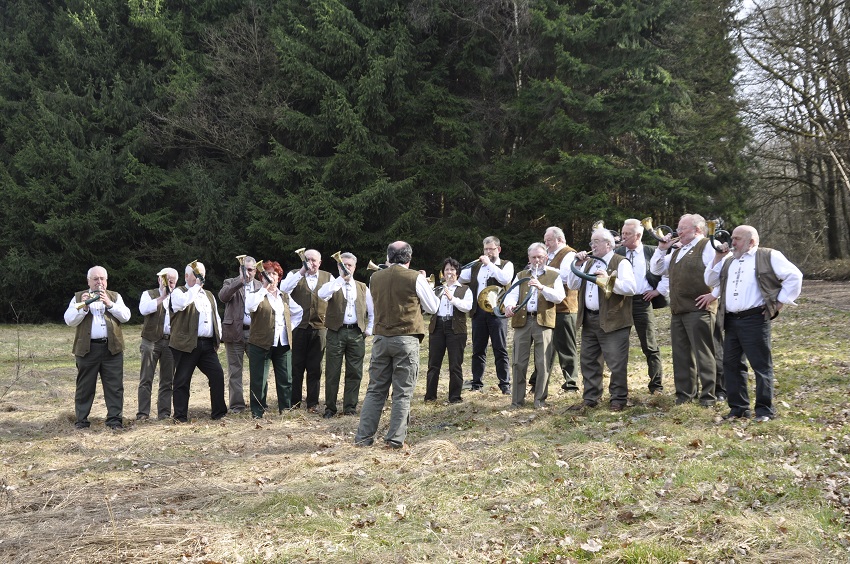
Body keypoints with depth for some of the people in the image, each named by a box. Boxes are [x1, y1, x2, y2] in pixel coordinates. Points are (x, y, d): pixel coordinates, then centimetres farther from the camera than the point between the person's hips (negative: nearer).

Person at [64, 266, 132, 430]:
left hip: (111, 348, 1)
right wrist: (83, 306, -13)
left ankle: (115, 419, 5)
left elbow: (126, 316, 1)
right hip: (87, 348, -1)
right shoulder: (79, 297, 10)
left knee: (114, 386, 0)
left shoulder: (115, 297, 14)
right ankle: (81, 420, 12)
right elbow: (69, 321, 0)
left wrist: (109, 304, -10)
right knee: (85, 386, 4)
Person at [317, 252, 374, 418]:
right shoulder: (333, 285, 3)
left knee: (354, 373, 4)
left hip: (356, 333, 2)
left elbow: (372, 311, 18)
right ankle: (330, 408, 10)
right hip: (336, 332, -2)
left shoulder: (362, 288, 13)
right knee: (332, 372, 1)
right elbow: (322, 294, -21)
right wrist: (341, 279, -25)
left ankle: (350, 408, 13)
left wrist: (369, 329, 7)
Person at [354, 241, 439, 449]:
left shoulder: (375, 278, 3)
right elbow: (432, 307, 2)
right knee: (403, 392, 3)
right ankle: (395, 439, 2)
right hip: (407, 339, -4)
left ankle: (363, 437, 10)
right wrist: (424, 282, 16)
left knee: (375, 390, 11)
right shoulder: (415, 278, -8)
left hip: (381, 338, 4)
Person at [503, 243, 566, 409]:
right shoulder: (521, 276, 20)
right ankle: (517, 399, 9)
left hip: (543, 322, -2)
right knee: (519, 362, 2)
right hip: (522, 321, 3)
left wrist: (542, 287, -16)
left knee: (543, 363, -4)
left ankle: (540, 399, 6)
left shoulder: (554, 276, 11)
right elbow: (512, 294, 7)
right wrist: (509, 305, -15)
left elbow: (559, 297, -3)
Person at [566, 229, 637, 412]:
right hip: (589, 320, 7)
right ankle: (590, 398, 22)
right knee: (589, 361, 12)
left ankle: (619, 399, 8)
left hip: (612, 321, -7)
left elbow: (630, 288, -17)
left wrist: (609, 279, -23)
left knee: (616, 363, -3)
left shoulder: (621, 263, -4)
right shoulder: (588, 263, 17)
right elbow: (572, 285, 12)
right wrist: (577, 266, 1)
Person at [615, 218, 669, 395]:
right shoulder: (617, 253, 8)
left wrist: (659, 290, 1)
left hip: (642, 301, -2)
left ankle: (656, 385, 11)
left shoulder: (652, 252, 2)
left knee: (650, 346, 2)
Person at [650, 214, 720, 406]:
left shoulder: (707, 247, -6)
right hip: (677, 311, 9)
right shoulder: (677, 252, 21)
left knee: (703, 354, -4)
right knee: (681, 354, 12)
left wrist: (714, 294, -15)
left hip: (698, 309, -9)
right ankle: (685, 393, 21)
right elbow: (655, 270, 24)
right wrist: (661, 249, 11)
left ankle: (708, 395, 2)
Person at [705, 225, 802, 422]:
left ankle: (765, 409, 5)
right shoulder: (728, 261, 19)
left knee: (761, 365, -3)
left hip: (755, 319, -7)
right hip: (731, 321, 7)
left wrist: (781, 301, -6)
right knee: (731, 364, 8)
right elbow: (710, 282, 15)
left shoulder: (769, 257, 0)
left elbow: (794, 276, -3)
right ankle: (738, 407, 17)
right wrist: (718, 258, 6)